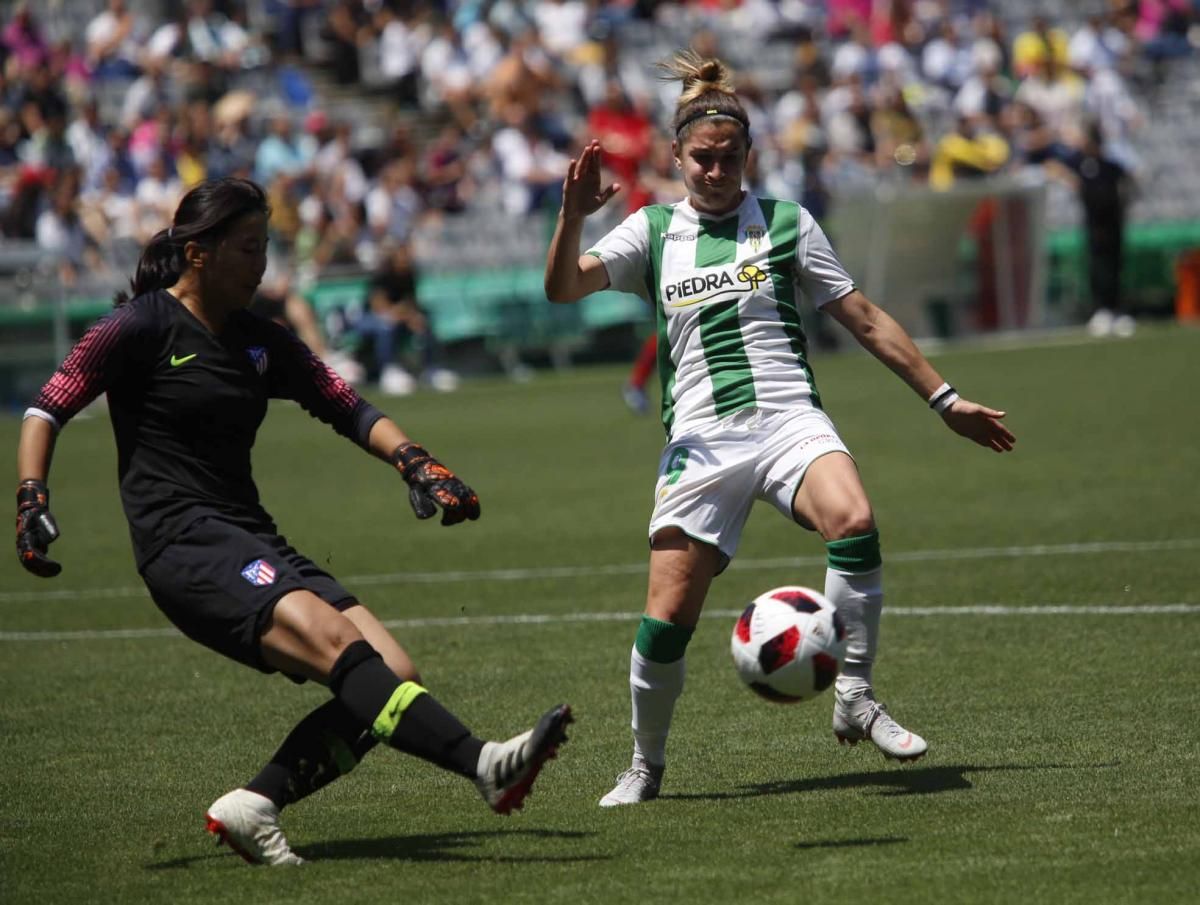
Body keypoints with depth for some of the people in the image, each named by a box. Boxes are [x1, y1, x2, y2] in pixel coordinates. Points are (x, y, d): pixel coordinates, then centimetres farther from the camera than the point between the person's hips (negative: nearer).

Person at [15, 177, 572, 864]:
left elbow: (348, 407, 18)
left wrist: (417, 464, 1)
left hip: (256, 545, 8)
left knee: (393, 674, -11)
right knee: (330, 636, -30)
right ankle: (485, 764, -44)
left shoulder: (262, 342, 18)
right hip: (181, 543, -8)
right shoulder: (143, 326, 0)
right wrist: (32, 502, -17)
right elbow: (48, 408, -2)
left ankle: (253, 806, -14)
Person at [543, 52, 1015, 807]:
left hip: (789, 420, -1)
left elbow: (864, 319, 12)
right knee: (667, 617, -8)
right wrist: (574, 215, -22)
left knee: (854, 520, -33)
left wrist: (944, 399, 9)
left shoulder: (786, 224, 8)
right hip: (700, 440, 1)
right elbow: (563, 288, -3)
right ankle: (646, 766, 16)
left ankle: (855, 699, -20)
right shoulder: (653, 232, 10)